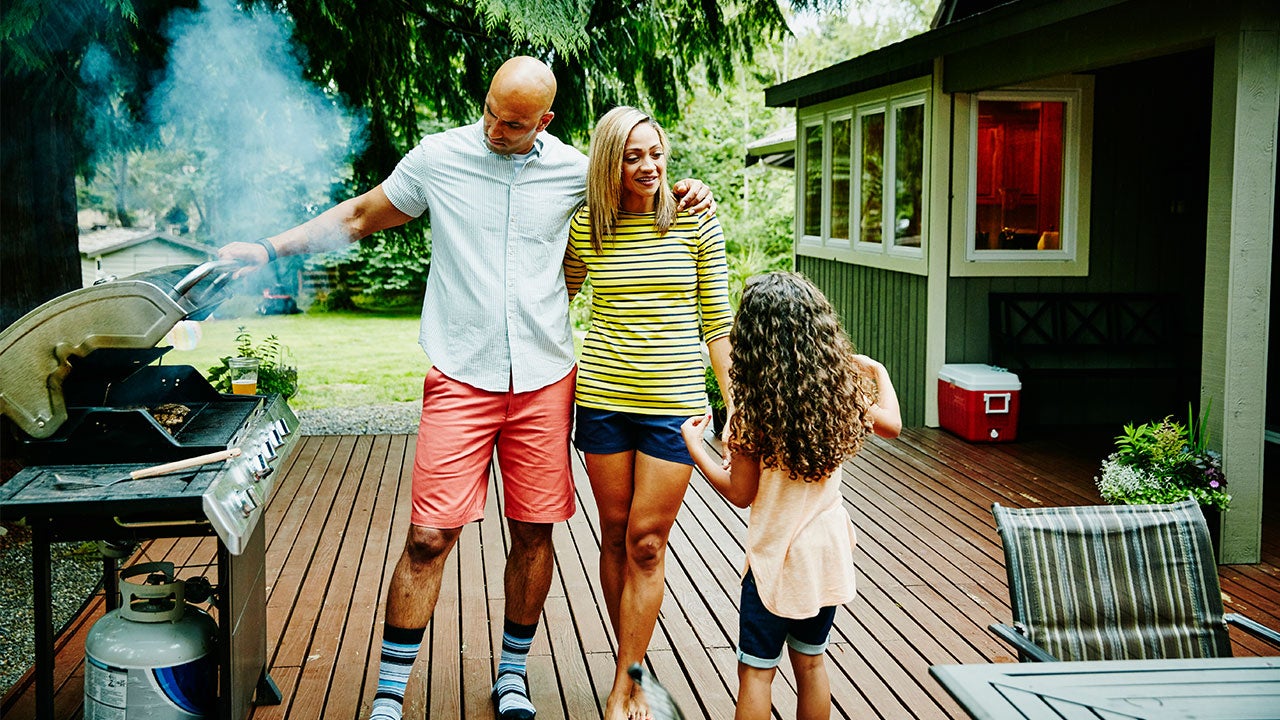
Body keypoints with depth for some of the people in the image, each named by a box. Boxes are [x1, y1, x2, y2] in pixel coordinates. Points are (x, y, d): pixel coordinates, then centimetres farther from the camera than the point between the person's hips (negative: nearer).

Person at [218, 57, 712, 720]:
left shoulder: (574, 170, 4)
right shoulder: (437, 157, 0)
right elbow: (360, 217, 12)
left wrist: (682, 192, 3)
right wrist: (269, 249, 7)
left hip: (544, 380, 2)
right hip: (461, 378, -2)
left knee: (534, 533, 8)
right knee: (430, 535, -7)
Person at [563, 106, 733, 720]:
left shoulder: (695, 222, -2)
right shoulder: (586, 227, 1)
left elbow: (717, 322, 1)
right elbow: (555, 296, 20)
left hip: (673, 402, -2)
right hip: (603, 398, 2)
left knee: (647, 543, 0)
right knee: (616, 534, 9)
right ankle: (633, 667, 25)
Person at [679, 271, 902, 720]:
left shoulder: (753, 413, -19)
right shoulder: (842, 391, -6)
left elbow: (740, 494, -10)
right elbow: (891, 425, 13)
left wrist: (694, 446, 0)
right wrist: (877, 373, 28)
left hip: (776, 559, -5)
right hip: (829, 549, 5)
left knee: (755, 673, 6)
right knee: (810, 664, 19)